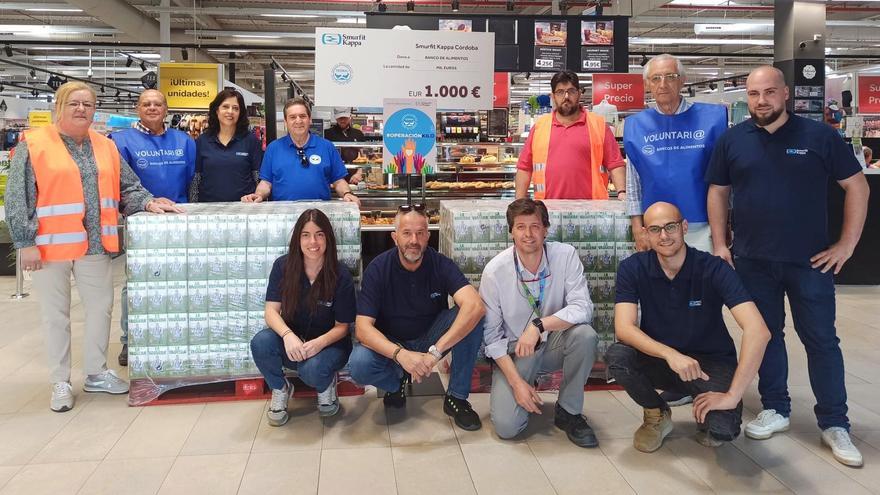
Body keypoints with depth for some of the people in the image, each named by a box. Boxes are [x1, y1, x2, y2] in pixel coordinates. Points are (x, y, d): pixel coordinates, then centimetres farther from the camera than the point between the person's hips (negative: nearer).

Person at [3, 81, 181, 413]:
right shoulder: (34, 145, -4)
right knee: (56, 314, 7)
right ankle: (60, 383, 19)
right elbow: (17, 199, -7)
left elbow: (127, 187, 14)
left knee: (101, 307, 10)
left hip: (94, 246, 4)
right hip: (51, 245, -4)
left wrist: (147, 202, -5)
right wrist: (25, 243, -12)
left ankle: (96, 373, 26)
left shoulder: (105, 147, 11)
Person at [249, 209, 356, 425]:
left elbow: (342, 326, -9)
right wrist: (288, 335, -35)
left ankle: (326, 385, 5)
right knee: (261, 342, -30)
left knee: (311, 369, -35)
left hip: (328, 343, -2)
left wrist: (319, 343, -31)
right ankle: (280, 389, 1)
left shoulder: (341, 276, -15)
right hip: (291, 341, 3)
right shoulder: (283, 266, -9)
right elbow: (271, 311, -13)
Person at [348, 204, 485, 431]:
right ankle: (397, 380, 4)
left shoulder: (440, 264, -17)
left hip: (430, 338, 1)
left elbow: (475, 306, -34)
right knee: (359, 365, -32)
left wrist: (435, 352, -44)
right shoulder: (378, 269, -17)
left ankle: (457, 397, -12)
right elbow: (363, 327, -23)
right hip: (390, 344, 0)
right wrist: (400, 354, -42)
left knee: (471, 318, -27)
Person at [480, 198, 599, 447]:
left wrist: (539, 325, -35)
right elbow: (492, 335, -10)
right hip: (514, 351, -1)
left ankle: (568, 412, -8)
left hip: (554, 343, 1)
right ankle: (526, 387, 19)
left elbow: (583, 308, -21)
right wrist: (516, 382, -16)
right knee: (506, 426, -18)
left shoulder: (565, 256, -13)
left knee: (585, 334, -31)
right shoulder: (495, 271, -15)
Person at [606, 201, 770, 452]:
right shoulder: (632, 268, -11)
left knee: (722, 429, -29)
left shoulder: (713, 269, -19)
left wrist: (732, 396, -34)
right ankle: (657, 414, 2)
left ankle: (705, 414, 11)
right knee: (616, 356, -29)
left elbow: (758, 331, -29)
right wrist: (670, 354, -38)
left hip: (710, 361, -2)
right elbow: (624, 328, -21)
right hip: (658, 357, 2)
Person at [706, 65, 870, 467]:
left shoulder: (819, 136, -3)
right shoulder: (731, 141, 3)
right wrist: (720, 244, 3)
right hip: (753, 261, 2)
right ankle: (775, 410, 26)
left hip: (810, 260, -2)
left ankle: (834, 424, 14)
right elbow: (718, 192, 10)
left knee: (821, 340, 3)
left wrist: (847, 244, -4)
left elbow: (857, 186, 1)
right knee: (766, 335, 12)